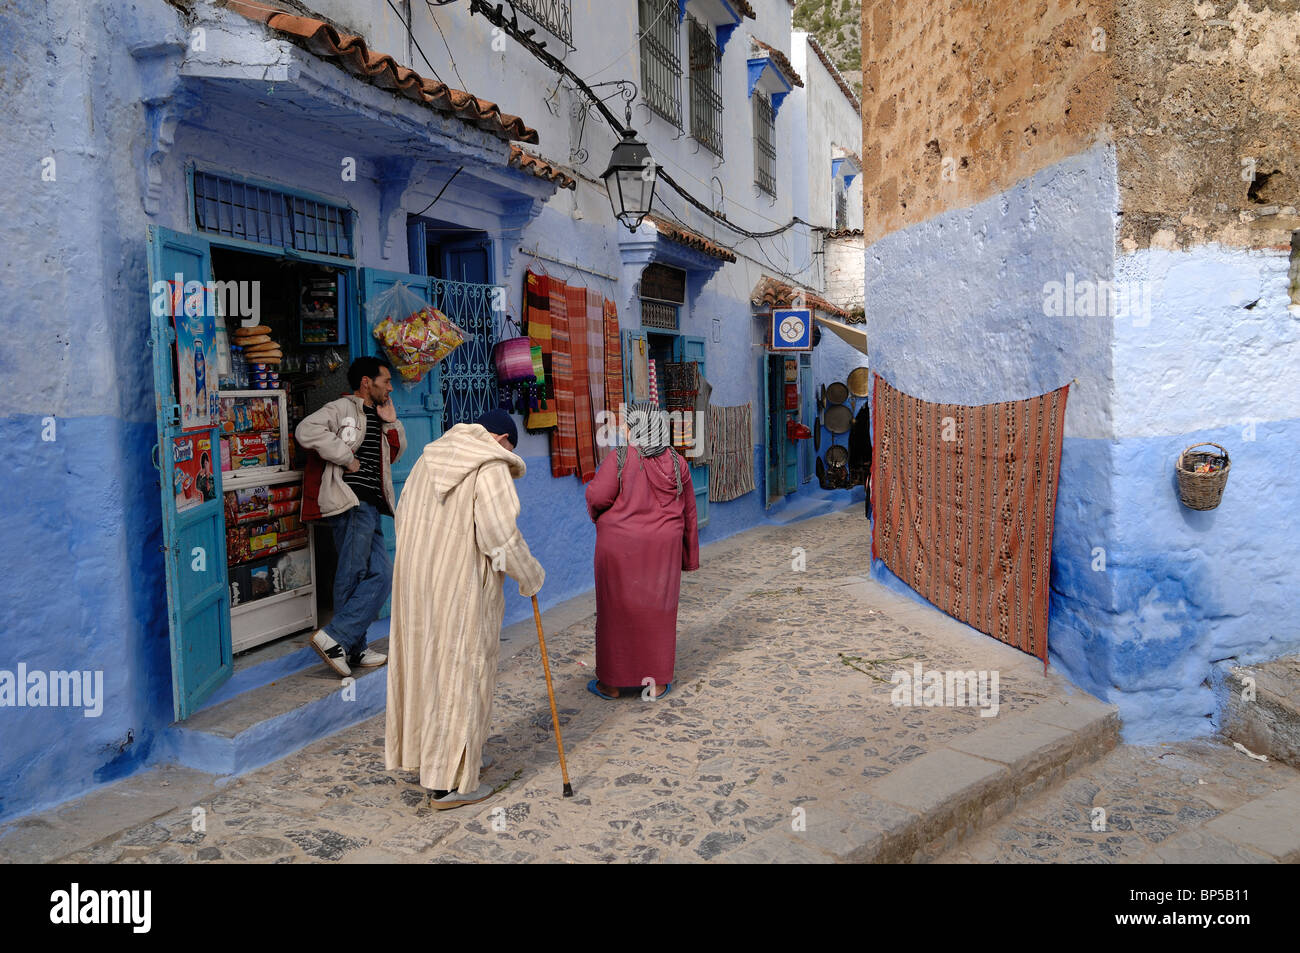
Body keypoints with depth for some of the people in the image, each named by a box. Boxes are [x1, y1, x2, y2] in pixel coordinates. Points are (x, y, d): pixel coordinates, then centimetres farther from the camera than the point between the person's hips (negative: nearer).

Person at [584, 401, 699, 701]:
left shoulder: (620, 457, -12)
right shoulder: (677, 462, 2)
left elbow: (598, 497, -17)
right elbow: (688, 512, 6)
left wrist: (597, 515, 7)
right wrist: (689, 556, 15)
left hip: (620, 545, -3)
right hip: (662, 547, 3)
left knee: (617, 610, 8)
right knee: (657, 610, 13)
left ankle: (611, 682, 19)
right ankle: (656, 682, 21)